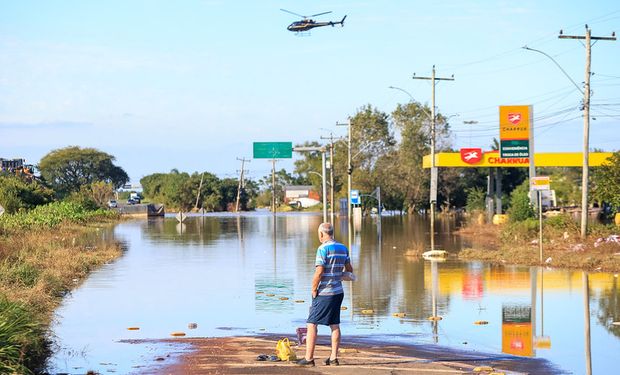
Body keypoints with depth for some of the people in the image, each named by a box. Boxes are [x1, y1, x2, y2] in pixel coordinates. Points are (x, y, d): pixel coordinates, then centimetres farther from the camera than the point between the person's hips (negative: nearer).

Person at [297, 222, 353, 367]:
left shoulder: (323, 249, -14)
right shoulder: (343, 248, 8)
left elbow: (319, 272, -18)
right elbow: (349, 269, 16)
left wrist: (313, 290, -9)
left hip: (324, 293, -7)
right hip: (339, 292, 7)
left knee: (311, 324, -2)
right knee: (334, 325, 10)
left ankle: (309, 358, -3)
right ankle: (334, 358, 10)